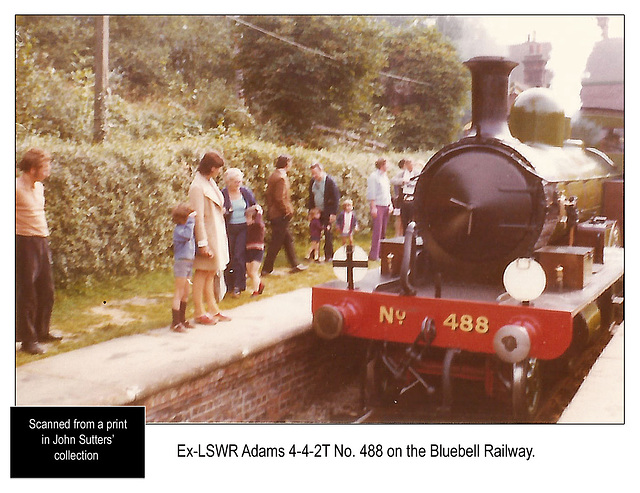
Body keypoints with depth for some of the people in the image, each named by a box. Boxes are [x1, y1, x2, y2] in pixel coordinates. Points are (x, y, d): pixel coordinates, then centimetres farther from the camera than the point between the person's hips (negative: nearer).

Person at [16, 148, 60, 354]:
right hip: (25, 242, -8)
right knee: (27, 293, -1)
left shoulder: (39, 187, 13)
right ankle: (27, 339, 8)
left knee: (46, 290, 14)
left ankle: (41, 331, 29)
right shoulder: (17, 188, -13)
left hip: (42, 242, 8)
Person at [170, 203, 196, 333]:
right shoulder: (178, 229, -14)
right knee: (179, 293, -6)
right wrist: (191, 220, -28)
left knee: (185, 294, 16)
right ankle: (175, 323, -2)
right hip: (181, 262, -9)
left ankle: (182, 319, 27)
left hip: (189, 263, 9)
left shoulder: (188, 227, 14)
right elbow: (186, 235, -35)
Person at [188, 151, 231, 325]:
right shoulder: (197, 187, -18)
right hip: (207, 234, -9)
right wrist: (202, 243, -21)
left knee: (212, 273, 15)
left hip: (217, 235, 9)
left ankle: (213, 310, 23)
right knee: (202, 273, 0)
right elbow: (198, 217, -20)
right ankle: (199, 313, 9)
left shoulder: (211, 183, 10)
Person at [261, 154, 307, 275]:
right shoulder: (281, 178, -18)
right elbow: (280, 198, -23)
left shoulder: (273, 176, 12)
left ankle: (295, 265, 23)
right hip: (280, 215, -10)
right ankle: (266, 269, 4)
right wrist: (287, 211, -13)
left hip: (273, 214, 10)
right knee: (276, 243, -2)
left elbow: (269, 195, 15)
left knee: (288, 239, 16)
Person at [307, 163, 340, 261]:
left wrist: (333, 213, -14)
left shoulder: (330, 182, -11)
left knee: (328, 234, -2)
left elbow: (336, 198, -10)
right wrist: (310, 211, 9)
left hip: (327, 213, -5)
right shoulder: (313, 181, 7)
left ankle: (329, 256, 7)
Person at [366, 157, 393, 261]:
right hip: (377, 206, -8)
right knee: (377, 231, -9)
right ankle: (374, 255, -6)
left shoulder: (385, 176, 18)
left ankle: (381, 253, 14)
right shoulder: (373, 177, -7)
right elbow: (371, 193, -11)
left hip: (385, 206, 8)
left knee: (383, 231, 8)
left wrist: (390, 204, 15)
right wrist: (373, 207, -16)